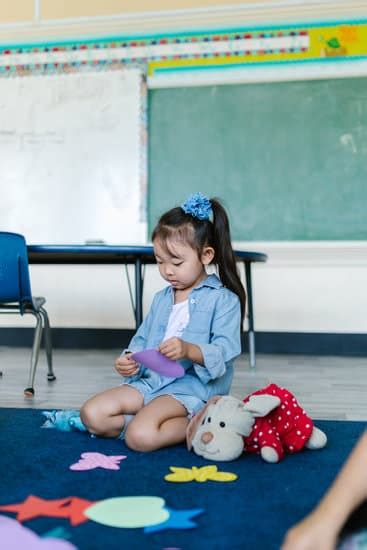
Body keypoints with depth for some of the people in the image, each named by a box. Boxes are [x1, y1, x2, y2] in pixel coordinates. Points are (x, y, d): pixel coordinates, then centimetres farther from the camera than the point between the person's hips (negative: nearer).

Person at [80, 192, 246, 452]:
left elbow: (225, 352, -15)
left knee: (140, 436, -29)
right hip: (151, 381, 7)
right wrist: (130, 359, -3)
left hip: (193, 387, -7)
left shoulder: (224, 300, -5)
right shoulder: (161, 298, 17)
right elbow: (142, 339, 19)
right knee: (92, 414, -8)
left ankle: (194, 426, -7)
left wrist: (189, 350, -33)